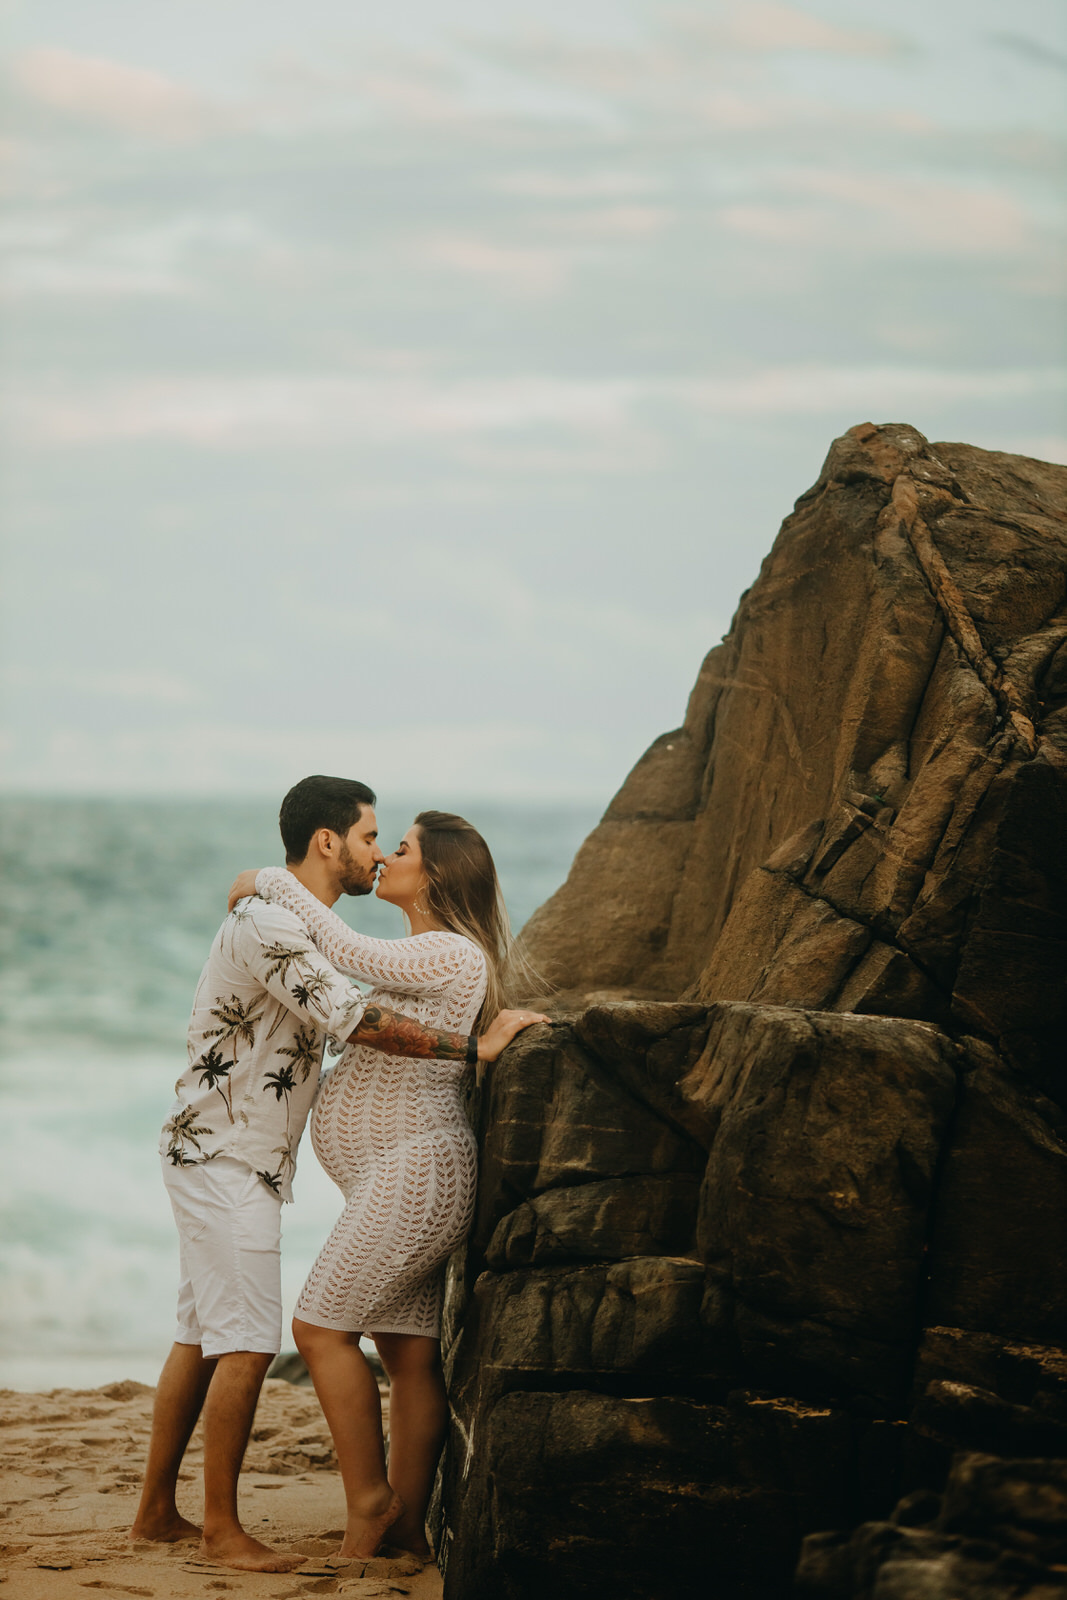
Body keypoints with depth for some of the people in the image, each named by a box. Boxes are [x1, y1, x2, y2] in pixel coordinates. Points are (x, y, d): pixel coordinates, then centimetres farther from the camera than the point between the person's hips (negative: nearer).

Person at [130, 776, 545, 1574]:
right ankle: (222, 1527, -5)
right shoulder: (270, 927, -20)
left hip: (244, 1160, 11)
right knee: (247, 1343, -10)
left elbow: (337, 1024, 23)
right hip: (226, 1157, -11)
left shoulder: (295, 927, 15)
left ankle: (157, 1510, 19)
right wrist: (477, 1045, -27)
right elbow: (361, 1022, -28)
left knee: (202, 1339, 13)